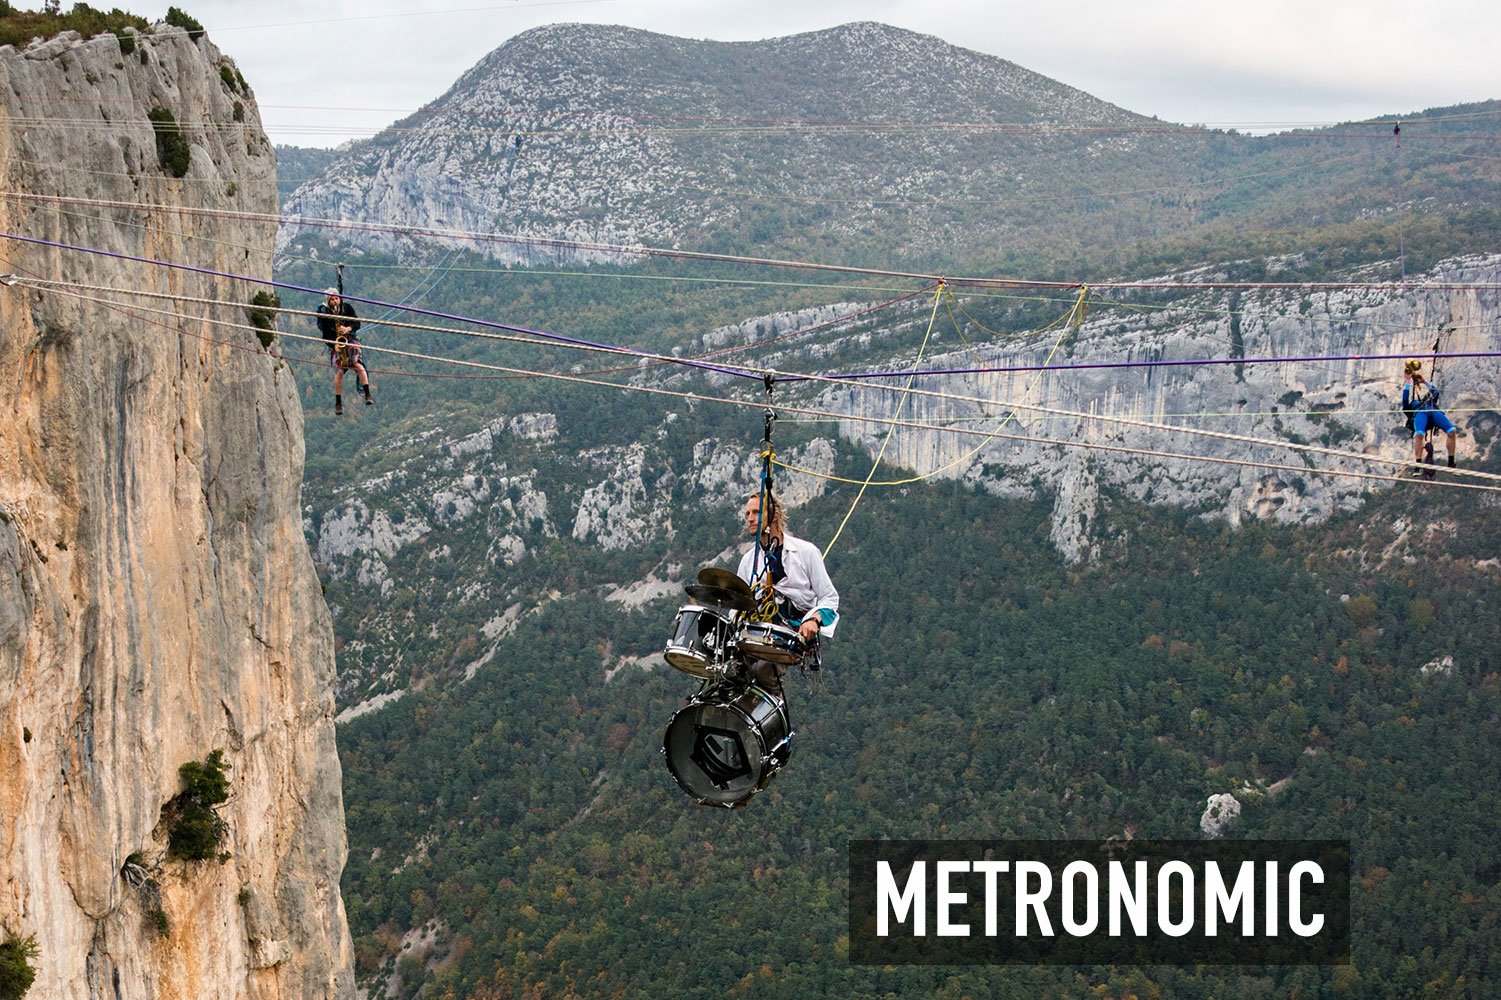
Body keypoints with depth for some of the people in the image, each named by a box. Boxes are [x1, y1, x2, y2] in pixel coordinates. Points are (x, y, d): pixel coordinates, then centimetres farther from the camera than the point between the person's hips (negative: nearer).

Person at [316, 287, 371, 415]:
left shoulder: (347, 308, 2)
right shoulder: (324, 313, -2)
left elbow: (357, 323, 0)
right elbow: (325, 333, -5)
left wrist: (348, 329, -20)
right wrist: (333, 345, -20)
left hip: (350, 340, 1)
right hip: (335, 344, -1)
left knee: (359, 366, -21)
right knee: (339, 372, -11)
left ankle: (367, 395, -20)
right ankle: (338, 403, -1)